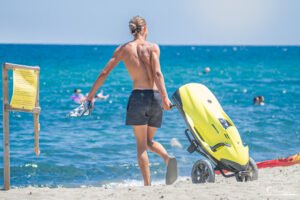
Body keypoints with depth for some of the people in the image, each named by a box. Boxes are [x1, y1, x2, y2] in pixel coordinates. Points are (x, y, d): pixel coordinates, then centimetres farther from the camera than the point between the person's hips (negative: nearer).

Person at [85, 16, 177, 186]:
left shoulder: (123, 49, 9)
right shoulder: (153, 47, 5)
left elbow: (104, 73, 10)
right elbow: (157, 73, -10)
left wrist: (90, 96, 18)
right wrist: (165, 97, -16)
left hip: (138, 96, -1)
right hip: (155, 96, 1)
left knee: (141, 144, 5)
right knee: (149, 141, 18)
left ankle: (148, 185, -4)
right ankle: (168, 158, -11)